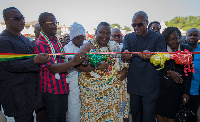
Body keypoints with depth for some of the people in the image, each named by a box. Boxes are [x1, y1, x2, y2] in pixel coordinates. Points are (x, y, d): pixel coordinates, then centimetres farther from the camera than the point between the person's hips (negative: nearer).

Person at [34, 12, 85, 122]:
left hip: (63, 85, 8)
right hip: (51, 87, -8)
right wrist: (73, 62, -41)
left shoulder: (56, 40, 9)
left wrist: (79, 61, 9)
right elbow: (52, 68, -29)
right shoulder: (40, 44, -18)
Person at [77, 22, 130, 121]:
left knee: (112, 114, 6)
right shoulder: (88, 46, -1)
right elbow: (79, 66, -11)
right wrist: (96, 67, -22)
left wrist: (124, 70, -2)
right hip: (92, 90, -3)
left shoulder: (114, 46, 11)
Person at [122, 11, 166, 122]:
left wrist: (151, 56, -33)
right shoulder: (129, 37, 9)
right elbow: (125, 50, -5)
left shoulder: (158, 38, 0)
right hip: (133, 85, 3)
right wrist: (126, 55, -30)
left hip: (150, 86, -3)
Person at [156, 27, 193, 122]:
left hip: (178, 88, 0)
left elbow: (189, 73, 1)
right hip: (162, 86, 0)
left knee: (172, 114, 7)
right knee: (160, 112, 6)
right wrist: (169, 72, -20)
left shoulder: (187, 50, 2)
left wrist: (186, 92, -3)